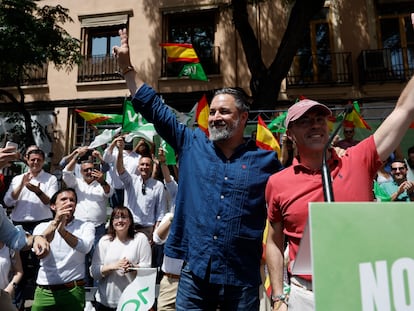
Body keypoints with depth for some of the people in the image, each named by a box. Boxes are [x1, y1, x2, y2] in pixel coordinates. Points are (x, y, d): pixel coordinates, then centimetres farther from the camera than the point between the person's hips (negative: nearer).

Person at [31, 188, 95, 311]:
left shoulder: (86, 226, -1)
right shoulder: (42, 227, 4)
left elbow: (85, 247, -20)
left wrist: (62, 230, -35)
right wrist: (55, 223, -29)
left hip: (73, 291, -1)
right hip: (44, 291, 1)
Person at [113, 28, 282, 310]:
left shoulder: (265, 160, -1)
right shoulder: (192, 145, 3)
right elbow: (154, 108, 7)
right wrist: (128, 68, 7)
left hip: (241, 279, -1)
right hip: (195, 272, 2)